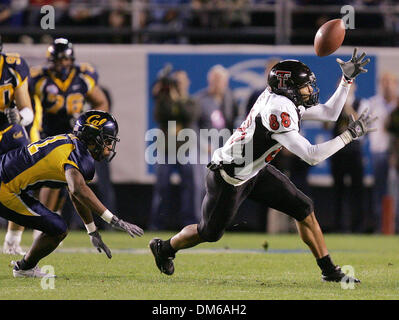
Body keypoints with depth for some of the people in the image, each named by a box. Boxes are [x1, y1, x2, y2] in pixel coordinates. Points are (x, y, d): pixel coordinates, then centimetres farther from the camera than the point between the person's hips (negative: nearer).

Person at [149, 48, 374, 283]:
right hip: (229, 179, -9)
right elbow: (311, 156, -34)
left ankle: (329, 271, 10)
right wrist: (350, 135, -30)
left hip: (254, 171, 9)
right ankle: (165, 248, 37)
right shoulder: (278, 111, -32)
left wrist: (347, 79, 2)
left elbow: (330, 113, 9)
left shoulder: (288, 101, -3)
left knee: (304, 209, 2)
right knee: (210, 233, 9)